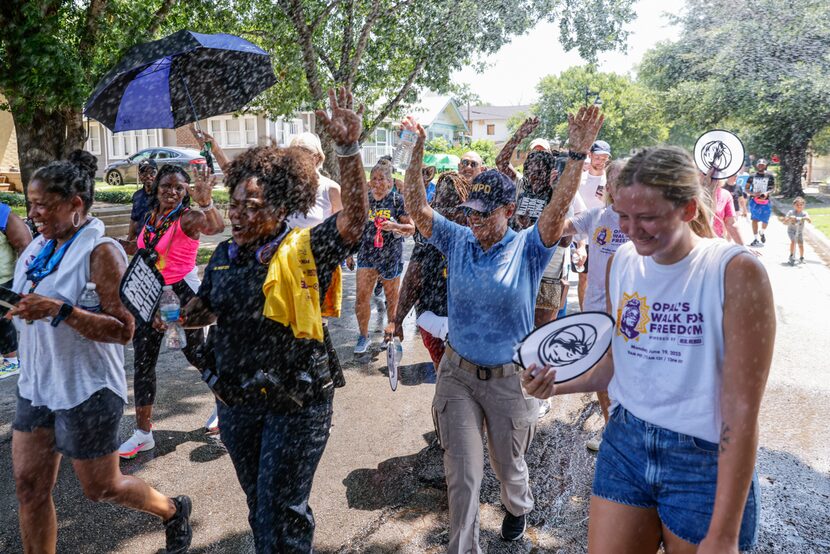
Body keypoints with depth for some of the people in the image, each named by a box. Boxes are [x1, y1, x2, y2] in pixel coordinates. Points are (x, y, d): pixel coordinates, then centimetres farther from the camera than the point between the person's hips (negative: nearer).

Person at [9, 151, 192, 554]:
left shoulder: (101, 252, -18)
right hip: (36, 385, 7)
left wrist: (60, 311, -31)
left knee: (101, 488, 9)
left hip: (85, 390, -7)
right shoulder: (40, 247, 5)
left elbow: (123, 330, -22)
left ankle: (172, 511, 35)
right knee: (29, 487, 11)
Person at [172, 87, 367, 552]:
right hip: (235, 403, 6)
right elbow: (206, 310, 15)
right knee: (260, 506, 23)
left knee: (280, 516, 5)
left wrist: (349, 149, -38)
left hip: (295, 405, -6)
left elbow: (354, 217, -28)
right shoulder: (225, 256, 4)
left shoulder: (304, 251, -14)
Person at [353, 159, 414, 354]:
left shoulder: (397, 200, -4)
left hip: (391, 255, -2)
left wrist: (394, 226, -22)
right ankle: (364, 336, 10)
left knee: (392, 297, 9)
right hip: (367, 254, 2)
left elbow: (411, 228, -6)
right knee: (361, 296, -4)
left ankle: (390, 332, 28)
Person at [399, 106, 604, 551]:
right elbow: (417, 205, -11)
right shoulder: (457, 240, -3)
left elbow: (558, 206, -24)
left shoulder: (528, 248, -9)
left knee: (509, 465, 21)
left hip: (509, 378, -1)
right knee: (463, 474, 1)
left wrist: (578, 153, -36)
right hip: (458, 373, 1)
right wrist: (416, 150, -23)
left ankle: (518, 507, 55)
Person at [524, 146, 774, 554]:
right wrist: (557, 384, -6)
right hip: (625, 443, 4)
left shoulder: (736, 272, -18)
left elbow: (742, 411, -18)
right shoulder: (622, 261, -1)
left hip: (705, 463, -4)